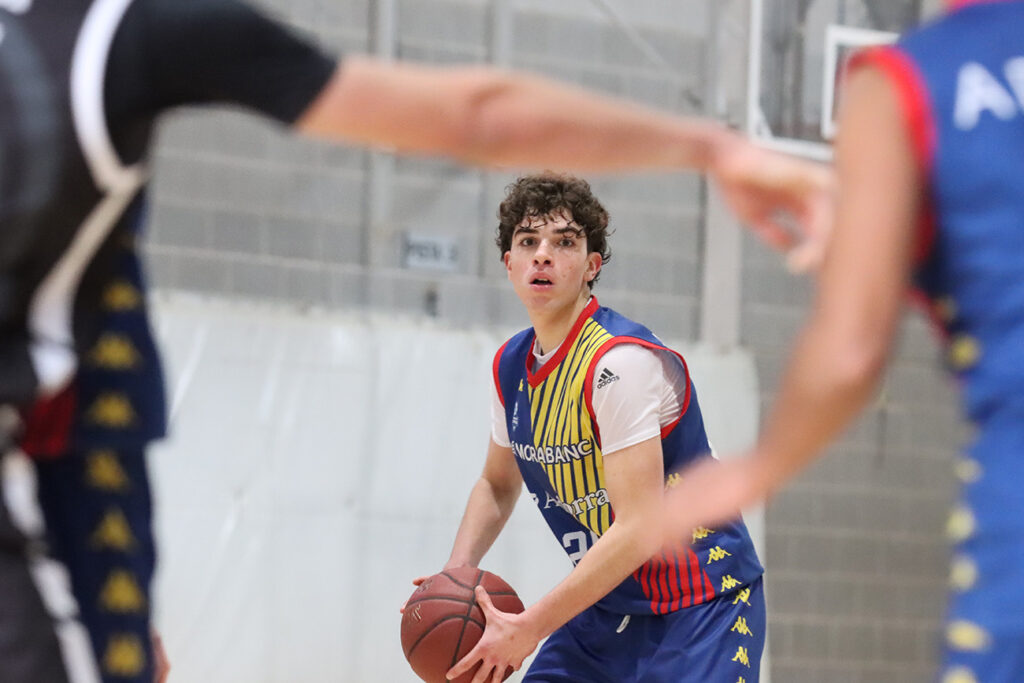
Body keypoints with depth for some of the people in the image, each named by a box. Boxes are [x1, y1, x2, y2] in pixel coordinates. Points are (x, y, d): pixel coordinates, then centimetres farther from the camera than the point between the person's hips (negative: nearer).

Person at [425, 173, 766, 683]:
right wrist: (457, 574, 1)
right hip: (608, 607, 8)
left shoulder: (621, 362, -22)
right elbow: (497, 484, 20)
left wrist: (531, 627, -25)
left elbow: (639, 531, -27)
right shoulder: (511, 364, 3)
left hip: (702, 607, -8)